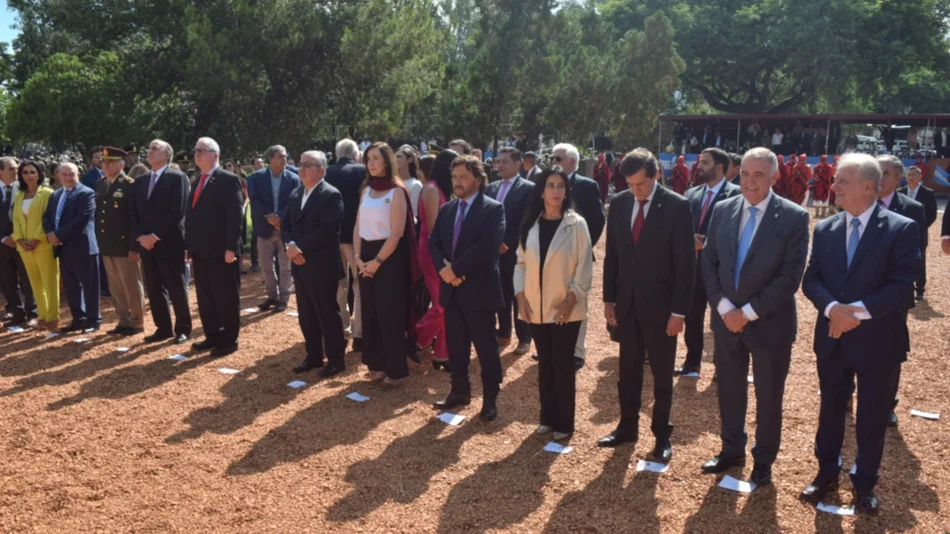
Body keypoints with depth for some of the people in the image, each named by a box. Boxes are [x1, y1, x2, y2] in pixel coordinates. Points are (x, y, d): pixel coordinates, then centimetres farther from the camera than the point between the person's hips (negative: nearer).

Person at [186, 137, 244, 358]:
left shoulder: (229, 180, -9)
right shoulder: (197, 181, 16)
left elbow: (235, 217, -15)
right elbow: (191, 215, 17)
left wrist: (231, 248, -20)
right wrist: (190, 246, 12)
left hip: (221, 251, -8)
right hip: (200, 251, 8)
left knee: (226, 298, 3)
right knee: (205, 298, 14)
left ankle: (229, 341, 12)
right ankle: (212, 336, 26)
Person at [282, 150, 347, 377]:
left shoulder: (331, 195, -11)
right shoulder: (295, 194, 14)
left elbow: (327, 230, -21)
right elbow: (285, 224, 10)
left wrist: (299, 246, -18)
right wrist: (291, 245, -10)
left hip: (322, 265, -7)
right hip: (300, 264, 8)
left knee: (327, 313, 2)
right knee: (306, 314, 14)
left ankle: (336, 359, 13)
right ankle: (313, 356, 27)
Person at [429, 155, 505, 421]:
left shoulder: (493, 209, -8)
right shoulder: (446, 209, 12)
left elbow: (487, 246, -20)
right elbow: (433, 243, 7)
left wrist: (456, 268, -18)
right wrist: (444, 268, -12)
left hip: (479, 290, -6)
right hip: (451, 290, 6)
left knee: (486, 347, 5)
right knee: (456, 346, 15)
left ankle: (490, 398, 18)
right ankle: (460, 391, 29)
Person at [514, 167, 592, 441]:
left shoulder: (576, 224, -7)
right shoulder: (530, 224, 5)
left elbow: (585, 266, -7)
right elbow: (521, 263, 8)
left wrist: (570, 300, -13)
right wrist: (521, 295, -2)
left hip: (565, 308, -3)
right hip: (536, 307, 4)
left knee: (563, 366, 3)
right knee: (545, 364, 12)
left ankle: (564, 422, 16)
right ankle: (548, 417, 25)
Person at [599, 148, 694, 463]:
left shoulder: (677, 206, -12)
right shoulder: (619, 203, 1)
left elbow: (685, 263, -11)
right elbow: (612, 255, 6)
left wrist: (679, 310, -13)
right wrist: (609, 298, 4)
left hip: (660, 305, -4)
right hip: (626, 302, 4)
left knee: (662, 375, 10)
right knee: (628, 370, 15)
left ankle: (662, 435, 25)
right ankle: (627, 427, 30)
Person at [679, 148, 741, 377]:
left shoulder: (735, 194, -9)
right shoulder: (691, 193, 9)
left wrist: (707, 242, -18)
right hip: (694, 265, 5)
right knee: (692, 317, 13)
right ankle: (692, 363, 27)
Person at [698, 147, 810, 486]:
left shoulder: (794, 217, -11)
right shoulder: (723, 210, 1)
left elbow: (790, 276, -15)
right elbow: (708, 263, 2)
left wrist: (748, 313, -17)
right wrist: (724, 307, -10)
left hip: (769, 324, -3)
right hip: (726, 318, 4)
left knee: (768, 396, 12)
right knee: (729, 390, 16)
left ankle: (764, 460, 31)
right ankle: (732, 450, 36)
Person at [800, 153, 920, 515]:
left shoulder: (901, 229, -9)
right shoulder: (825, 229, 4)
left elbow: (903, 287, -15)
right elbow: (811, 280, 0)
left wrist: (859, 310, -24)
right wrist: (832, 307, -19)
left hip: (877, 342, -3)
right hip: (832, 339, 4)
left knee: (872, 418, 11)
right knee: (831, 410, 17)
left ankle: (864, 484, 30)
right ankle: (826, 473, 35)